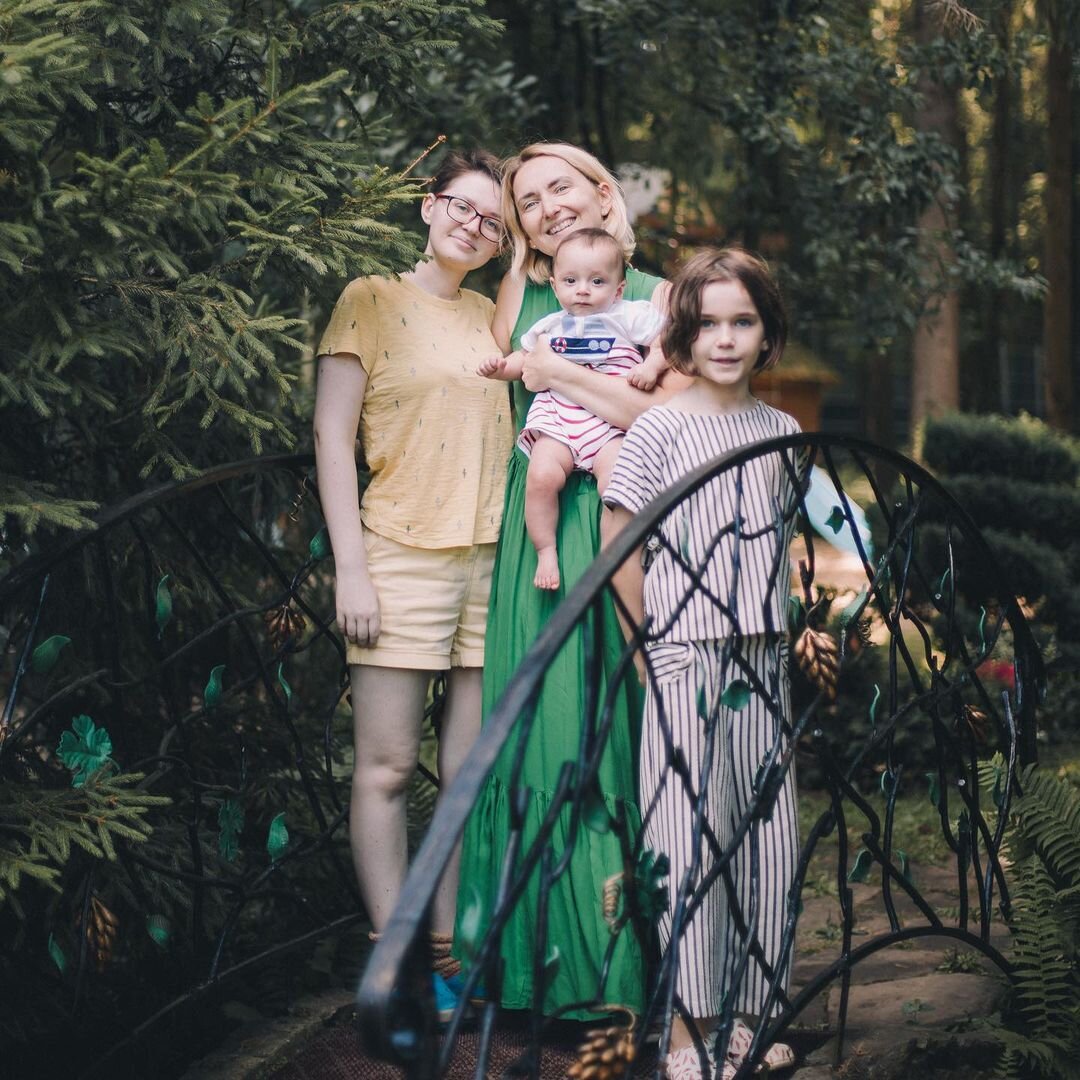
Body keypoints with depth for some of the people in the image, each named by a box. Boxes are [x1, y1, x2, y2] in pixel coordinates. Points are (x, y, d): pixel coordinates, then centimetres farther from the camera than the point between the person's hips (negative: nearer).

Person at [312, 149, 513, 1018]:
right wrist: (351, 570, -9)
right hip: (403, 555, -5)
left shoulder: (490, 316, 19)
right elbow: (331, 437, -2)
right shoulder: (372, 301, 5)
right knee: (387, 768, -5)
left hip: (491, 558, 5)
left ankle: (447, 950, 11)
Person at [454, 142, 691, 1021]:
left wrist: (564, 374, -8)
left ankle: (624, 944, 6)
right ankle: (559, 949, 6)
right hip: (540, 534, 2)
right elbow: (501, 413, 8)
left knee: (620, 726, -3)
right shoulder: (518, 296, 14)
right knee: (546, 723, -1)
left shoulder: (656, 296, 5)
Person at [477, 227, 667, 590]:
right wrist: (499, 367, 12)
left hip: (611, 421, -3)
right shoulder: (551, 325, 20)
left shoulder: (631, 317, 7)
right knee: (542, 474, -23)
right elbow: (524, 359, 31)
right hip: (557, 419, 3)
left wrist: (651, 366, -13)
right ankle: (545, 552, -7)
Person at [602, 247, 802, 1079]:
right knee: (691, 835, -4)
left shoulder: (782, 431, 10)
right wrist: (648, 643, -3)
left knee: (768, 835, 7)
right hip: (684, 660, -5)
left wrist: (776, 620, 11)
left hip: (763, 657, 5)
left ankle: (751, 1013, 18)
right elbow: (619, 544, -4)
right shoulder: (660, 430, -5)